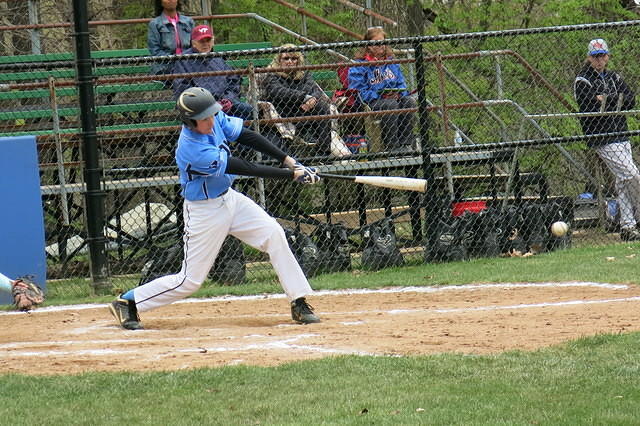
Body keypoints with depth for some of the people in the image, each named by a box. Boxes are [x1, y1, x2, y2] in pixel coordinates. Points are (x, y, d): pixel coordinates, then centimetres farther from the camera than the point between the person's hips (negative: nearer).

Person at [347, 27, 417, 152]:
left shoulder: (391, 62, 18)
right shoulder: (359, 65, -1)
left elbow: (401, 83, 19)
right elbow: (358, 90, -9)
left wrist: (398, 94, -5)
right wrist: (380, 96, -19)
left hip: (394, 98, 5)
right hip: (371, 103, -5)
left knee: (409, 101, -24)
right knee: (391, 104, -34)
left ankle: (406, 144, -26)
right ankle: (391, 146, -33)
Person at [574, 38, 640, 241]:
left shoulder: (614, 78, 16)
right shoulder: (583, 81, -4)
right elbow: (589, 110, -17)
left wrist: (606, 99, -10)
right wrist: (616, 102, -10)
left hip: (622, 136, 7)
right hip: (603, 140, -7)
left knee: (623, 183, 8)